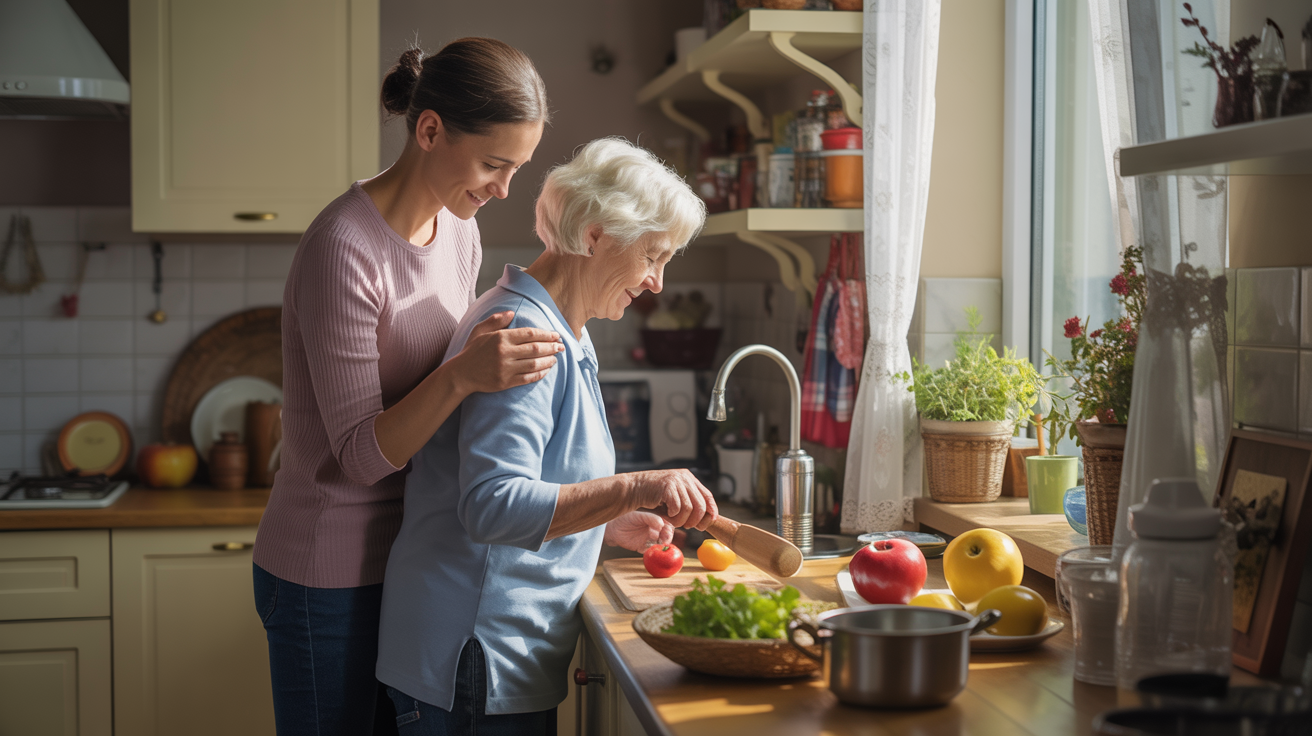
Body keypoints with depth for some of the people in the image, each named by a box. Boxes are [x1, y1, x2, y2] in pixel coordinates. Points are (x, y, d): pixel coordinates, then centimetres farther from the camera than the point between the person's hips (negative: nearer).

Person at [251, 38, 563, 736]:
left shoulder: (458, 231, 4)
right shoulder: (343, 250, -21)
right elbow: (361, 454, -20)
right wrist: (460, 376, -36)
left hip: (405, 559, 8)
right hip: (329, 574, -8)